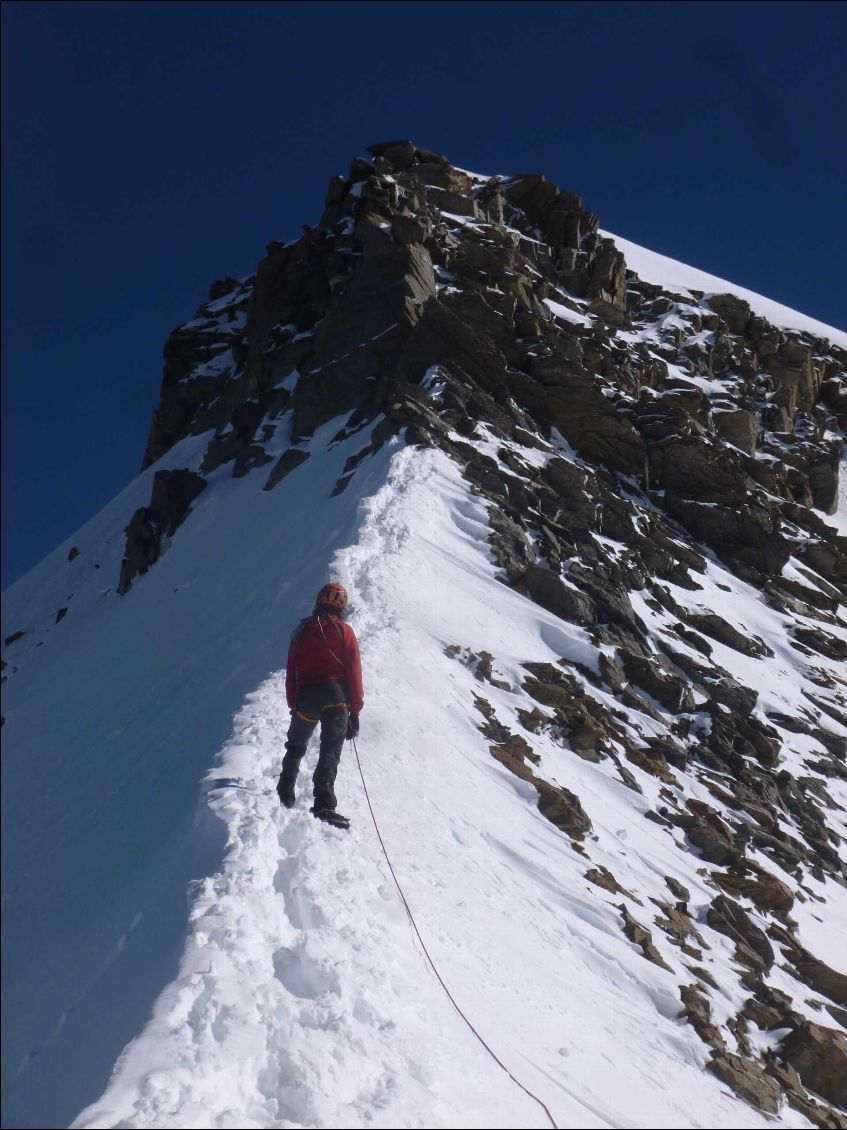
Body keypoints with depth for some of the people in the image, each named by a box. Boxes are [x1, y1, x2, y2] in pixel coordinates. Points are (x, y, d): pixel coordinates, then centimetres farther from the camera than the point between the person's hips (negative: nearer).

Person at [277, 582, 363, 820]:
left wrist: (293, 704, 20)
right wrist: (355, 711, 3)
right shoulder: (344, 632, 3)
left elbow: (291, 671, 13)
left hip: (305, 696, 3)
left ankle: (286, 789, 24)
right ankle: (324, 801, -20)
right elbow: (354, 673, -1)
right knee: (330, 750, -6)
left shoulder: (302, 629, 12)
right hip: (336, 697, -3)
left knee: (296, 746, 25)